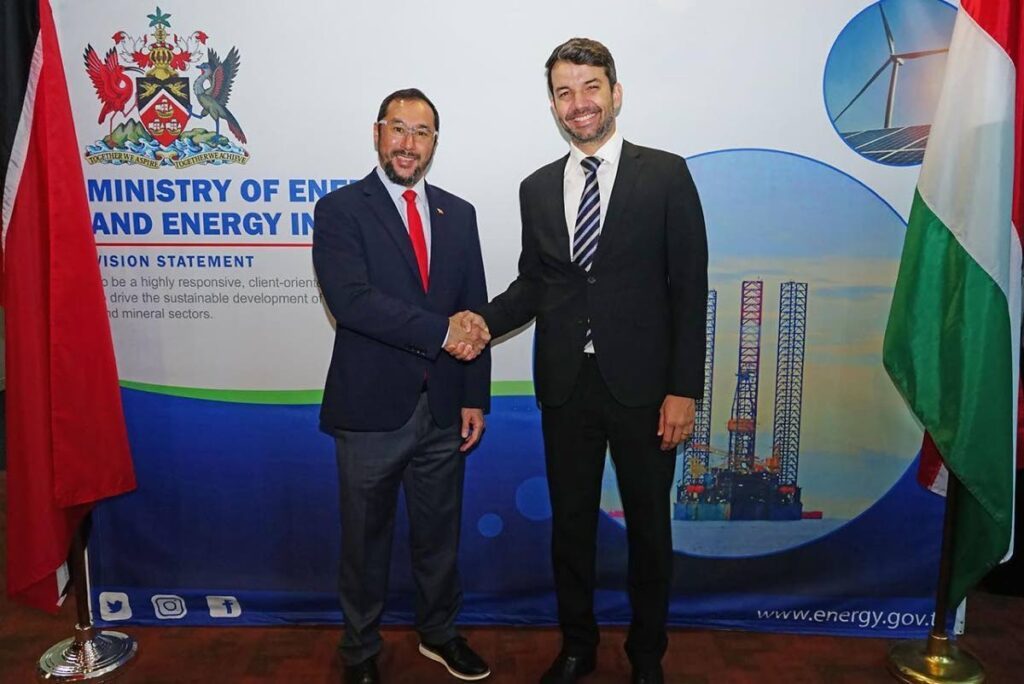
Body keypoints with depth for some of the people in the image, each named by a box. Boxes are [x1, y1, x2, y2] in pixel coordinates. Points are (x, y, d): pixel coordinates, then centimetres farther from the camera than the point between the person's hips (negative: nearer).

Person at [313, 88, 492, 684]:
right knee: (366, 538, 14)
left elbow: (475, 313, 7)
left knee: (440, 531, 19)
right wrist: (440, 332, -21)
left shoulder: (459, 214, 8)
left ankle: (440, 633, 42)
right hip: (372, 407, -3)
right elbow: (352, 299, -20)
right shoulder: (340, 210, -5)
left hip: (443, 408, 4)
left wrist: (475, 397, 2)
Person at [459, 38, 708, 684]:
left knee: (649, 524, 12)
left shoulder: (666, 174, -3)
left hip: (642, 383, -3)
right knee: (570, 521, 15)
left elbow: (689, 287, -6)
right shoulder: (538, 188, 8)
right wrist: (487, 318, -9)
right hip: (565, 385, 3)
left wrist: (684, 388, -11)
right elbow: (533, 282, 11)